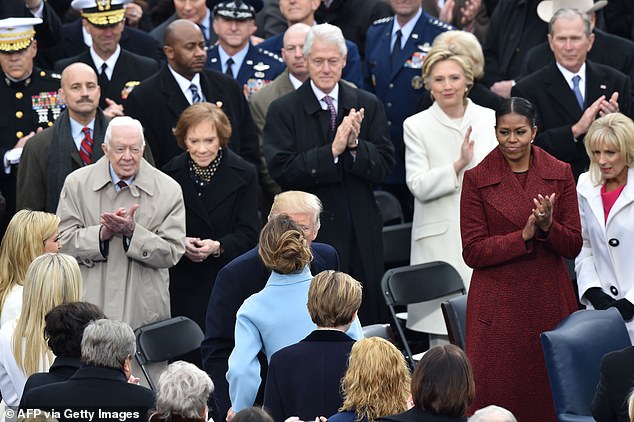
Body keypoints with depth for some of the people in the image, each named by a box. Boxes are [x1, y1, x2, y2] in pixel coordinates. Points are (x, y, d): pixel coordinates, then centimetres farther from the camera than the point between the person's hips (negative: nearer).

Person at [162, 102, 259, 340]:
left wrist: (218, 246, -22)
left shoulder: (244, 174, -2)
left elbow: (248, 233, -4)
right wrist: (179, 243, -15)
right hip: (183, 288, 1)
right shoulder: (171, 174, 4)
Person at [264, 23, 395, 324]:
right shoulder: (283, 111, -2)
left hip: (361, 233, 3)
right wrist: (332, 151, -22)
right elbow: (281, 169, -13)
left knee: (368, 318, 8)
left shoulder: (368, 106, 7)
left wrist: (355, 145, -19)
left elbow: (384, 166, 1)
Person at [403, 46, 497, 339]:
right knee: (441, 331, -5)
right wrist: (459, 164, -20)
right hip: (440, 244, -2)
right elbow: (418, 186, -8)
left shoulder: (490, 120, 8)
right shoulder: (416, 126, 1)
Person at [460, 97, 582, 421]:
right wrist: (524, 235, -16)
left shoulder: (559, 174, 5)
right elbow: (472, 252, -5)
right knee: (498, 394, -3)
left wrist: (548, 227, -16)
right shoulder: (477, 179, -1)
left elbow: (573, 246, 4)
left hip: (549, 300, 2)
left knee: (550, 393, 2)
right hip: (498, 305, -2)